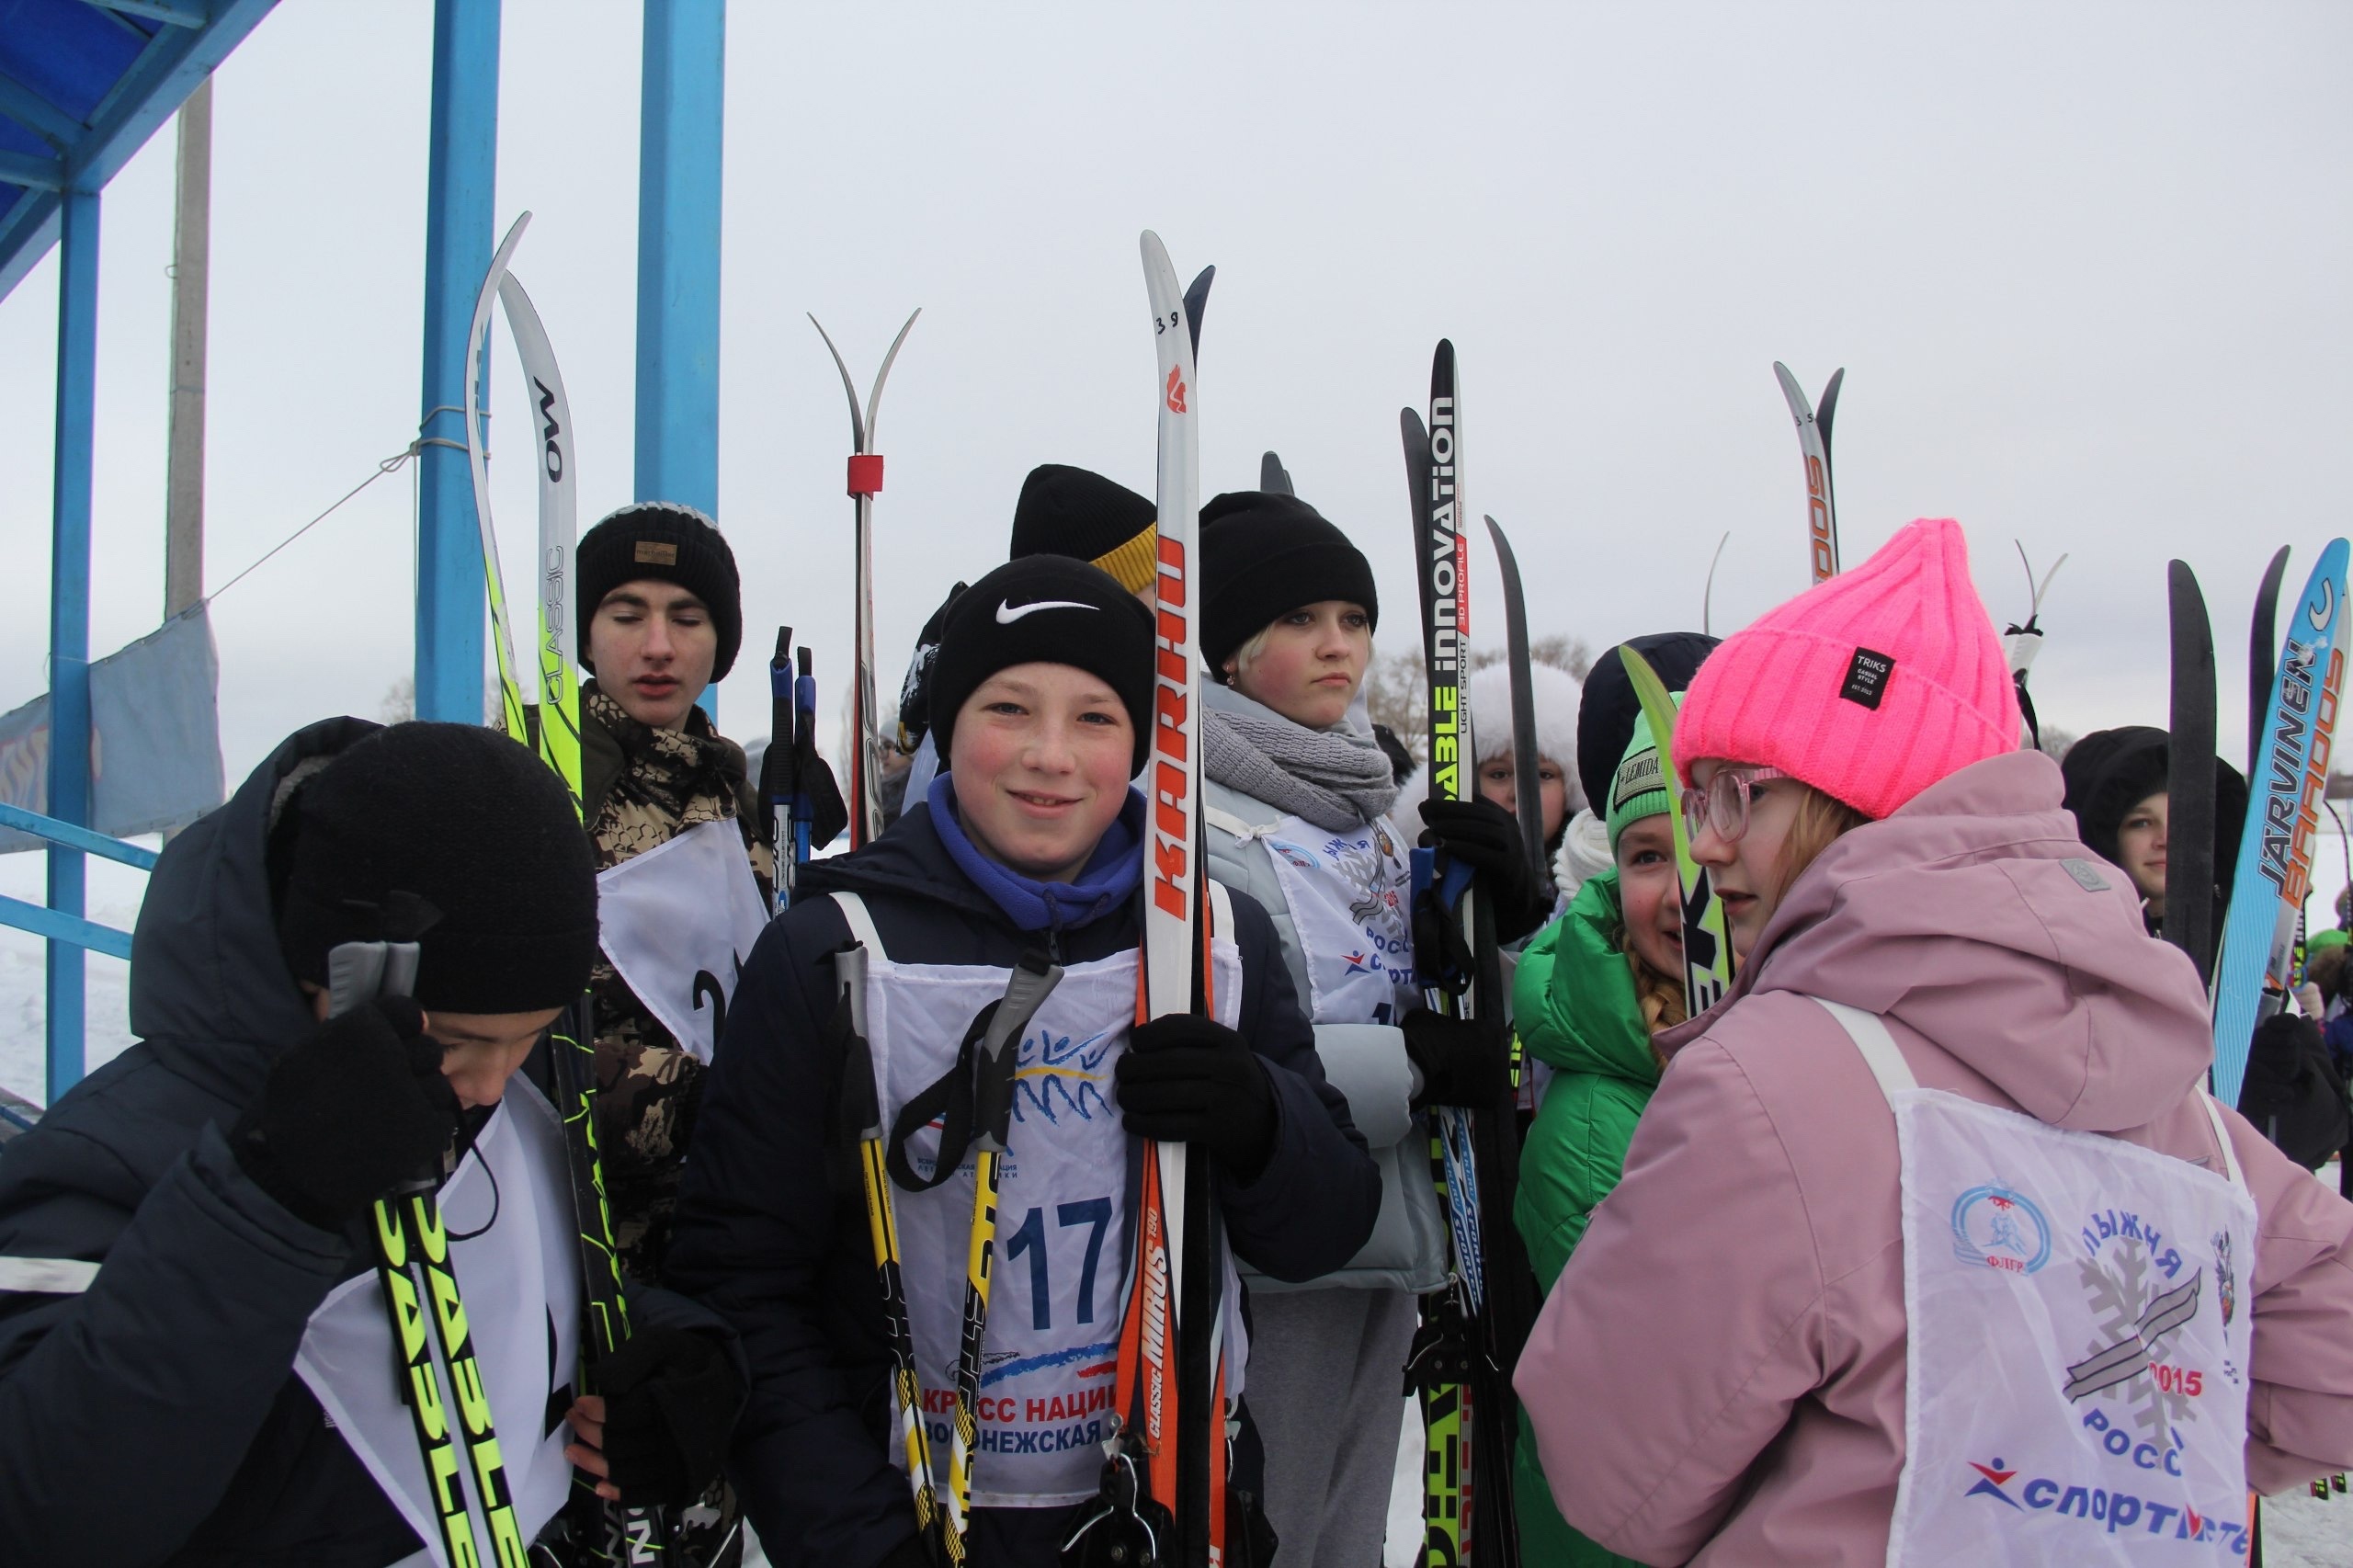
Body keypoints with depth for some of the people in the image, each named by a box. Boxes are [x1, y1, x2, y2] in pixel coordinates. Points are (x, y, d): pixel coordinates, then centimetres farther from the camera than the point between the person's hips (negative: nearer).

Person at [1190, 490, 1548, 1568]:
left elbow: (1476, 1025, 15)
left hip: (1387, 1249, 8)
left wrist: (1508, 911, -5)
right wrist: (1411, 1064, -21)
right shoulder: (1189, 813, -14)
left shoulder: (1375, 805, 11)